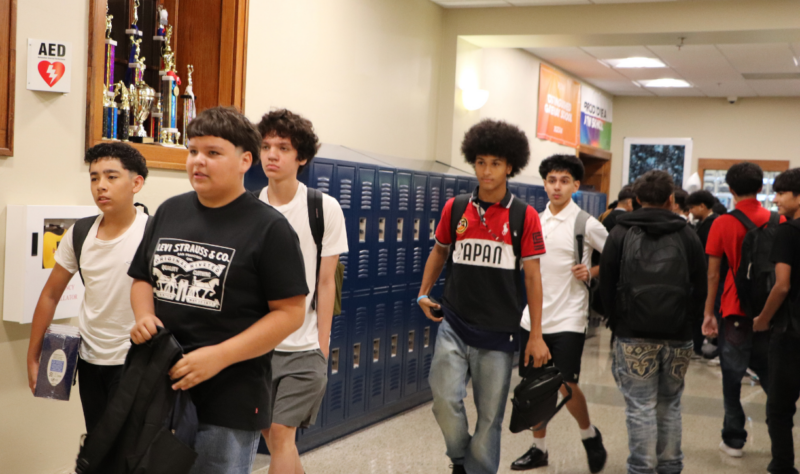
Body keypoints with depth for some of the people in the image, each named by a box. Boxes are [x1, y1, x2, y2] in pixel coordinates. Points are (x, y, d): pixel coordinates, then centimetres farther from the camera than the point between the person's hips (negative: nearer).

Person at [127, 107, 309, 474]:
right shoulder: (169, 212, 9)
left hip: (230, 403, -5)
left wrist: (219, 356, -19)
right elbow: (142, 279, 19)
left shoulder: (268, 227, -9)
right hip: (161, 387, 6)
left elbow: (290, 312, -12)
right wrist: (144, 316, -4)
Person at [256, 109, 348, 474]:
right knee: (268, 432, 11)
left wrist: (322, 347, -4)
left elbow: (325, 282, -4)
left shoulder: (324, 209, -6)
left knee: (281, 433, -7)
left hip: (303, 347, -3)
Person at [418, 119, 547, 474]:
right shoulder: (455, 209, 2)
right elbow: (439, 251, 19)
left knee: (490, 415, 5)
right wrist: (424, 293, 8)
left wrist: (536, 335, -4)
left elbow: (532, 276, -3)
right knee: (445, 398, -11)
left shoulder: (524, 216, -4)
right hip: (454, 324, 1)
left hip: (498, 332, -1)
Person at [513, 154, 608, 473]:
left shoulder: (586, 223, -7)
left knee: (566, 386, -8)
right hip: (534, 317, 5)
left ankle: (590, 435, 21)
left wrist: (591, 273, -13)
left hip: (568, 319, -5)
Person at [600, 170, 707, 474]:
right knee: (670, 405, 14)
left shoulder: (621, 233, 0)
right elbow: (700, 291, 6)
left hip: (633, 336, -2)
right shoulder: (687, 236, 4)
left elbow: (606, 287, 1)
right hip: (678, 337, 2)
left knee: (641, 406, 3)